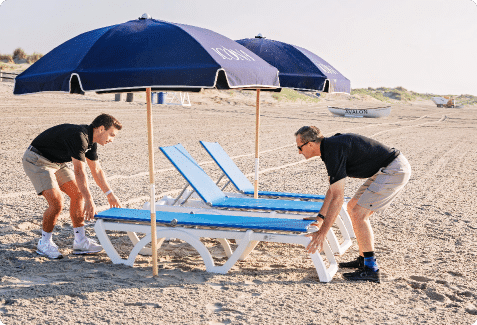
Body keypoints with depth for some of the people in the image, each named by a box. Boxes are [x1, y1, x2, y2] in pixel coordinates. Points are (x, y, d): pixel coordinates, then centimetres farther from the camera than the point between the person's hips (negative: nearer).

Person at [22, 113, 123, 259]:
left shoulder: (90, 141, 4)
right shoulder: (79, 137, -28)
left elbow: (96, 169, 14)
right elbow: (79, 171, -33)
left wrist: (110, 194, 16)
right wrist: (89, 200, -36)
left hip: (56, 162, 10)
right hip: (36, 160, -10)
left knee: (77, 194, 5)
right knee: (57, 203, -19)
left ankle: (80, 241, 9)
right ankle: (44, 243, 2)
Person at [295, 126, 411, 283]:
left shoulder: (334, 151, -21)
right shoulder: (330, 145, 10)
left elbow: (337, 198, -23)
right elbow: (333, 189, 21)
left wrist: (321, 234, -21)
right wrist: (320, 217, 18)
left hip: (395, 170, -11)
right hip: (387, 170, 11)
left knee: (358, 214, -13)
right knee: (353, 207, 16)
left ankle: (371, 269, -7)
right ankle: (363, 259, 22)